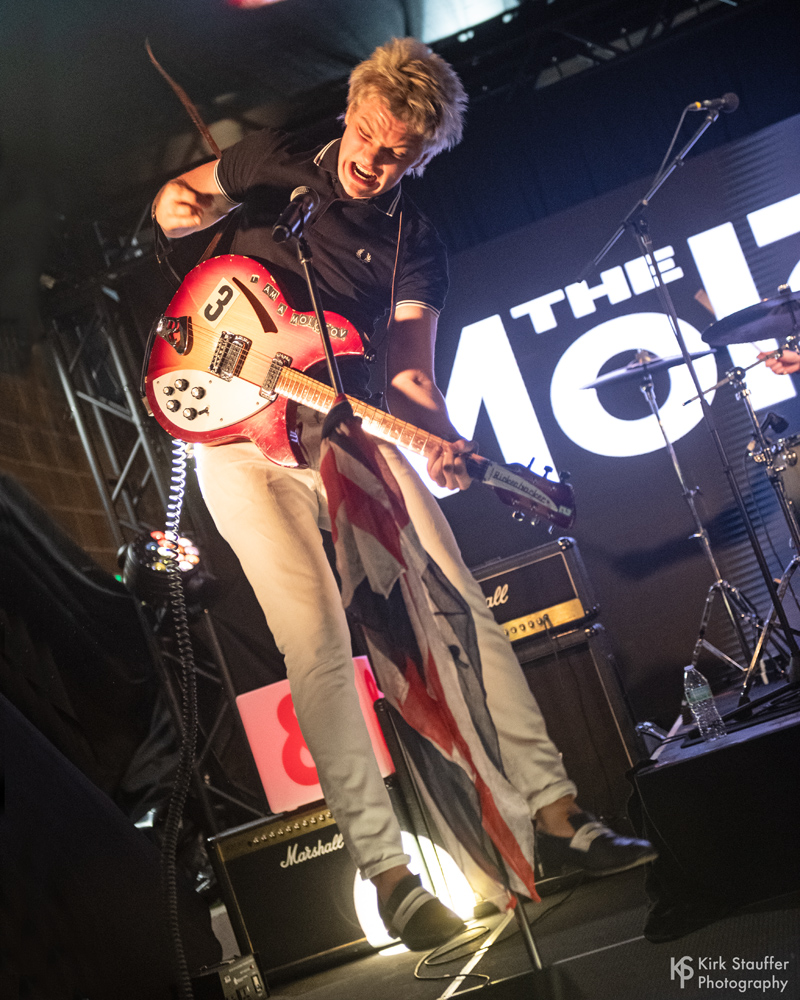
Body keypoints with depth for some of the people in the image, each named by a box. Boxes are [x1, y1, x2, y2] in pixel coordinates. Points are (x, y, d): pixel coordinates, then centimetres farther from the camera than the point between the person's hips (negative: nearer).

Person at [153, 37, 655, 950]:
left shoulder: (415, 247, 5)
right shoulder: (272, 164, 4)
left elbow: (409, 372, -2)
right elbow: (173, 201, 18)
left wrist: (441, 442, -24)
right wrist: (180, 208, -9)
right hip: (238, 433, -2)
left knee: (461, 609, -8)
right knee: (319, 645, -15)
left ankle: (552, 810, -1)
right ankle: (385, 868, -9)